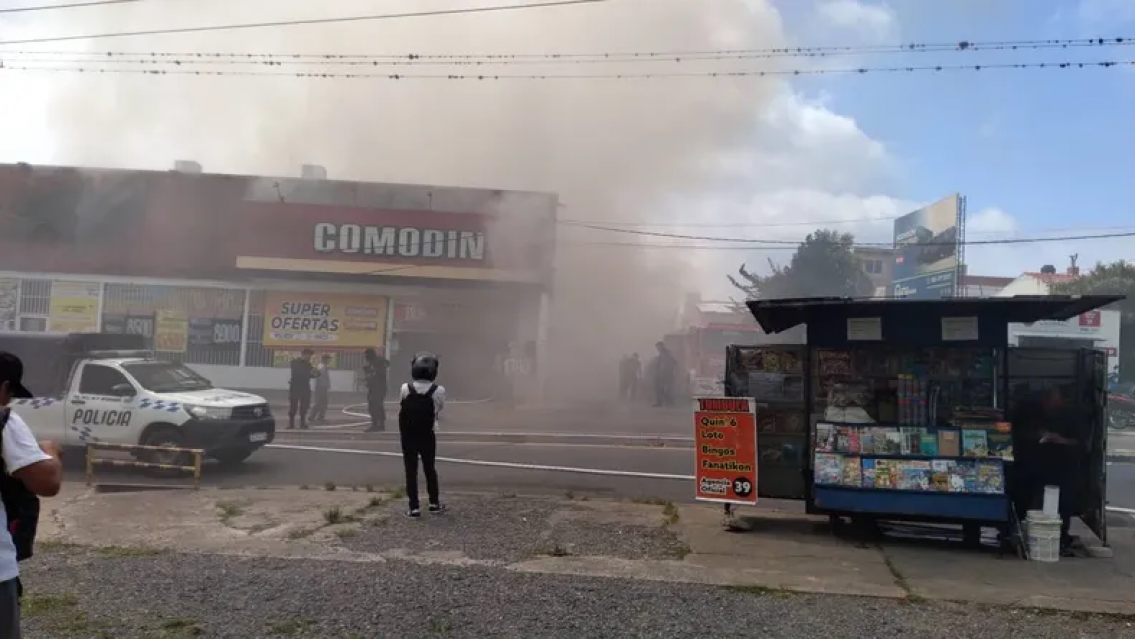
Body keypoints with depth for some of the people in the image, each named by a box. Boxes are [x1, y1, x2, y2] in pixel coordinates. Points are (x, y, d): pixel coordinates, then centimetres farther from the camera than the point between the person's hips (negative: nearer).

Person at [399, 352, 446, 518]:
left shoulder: (405, 388, -11)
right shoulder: (439, 390, -13)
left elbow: (403, 410, -2)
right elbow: (439, 409, 2)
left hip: (408, 436, 0)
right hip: (427, 435, 0)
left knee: (411, 471, 5)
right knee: (429, 468, 17)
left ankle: (414, 508, 4)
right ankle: (434, 503, 26)